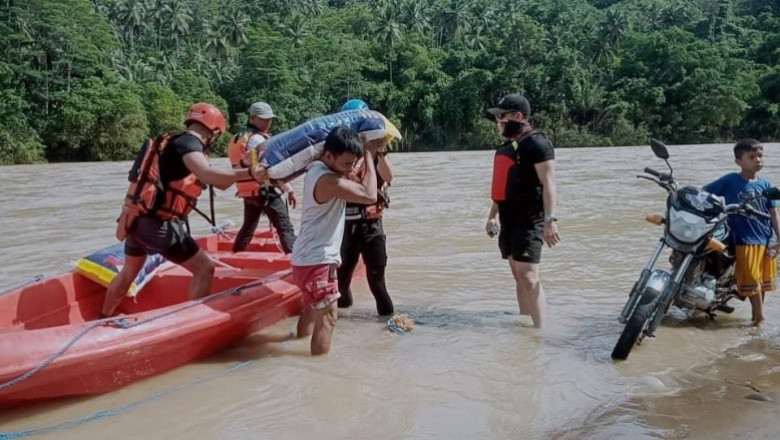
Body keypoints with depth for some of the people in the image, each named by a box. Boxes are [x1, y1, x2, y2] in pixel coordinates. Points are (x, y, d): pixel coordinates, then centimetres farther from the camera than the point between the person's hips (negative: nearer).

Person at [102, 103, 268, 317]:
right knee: (204, 269, -1)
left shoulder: (176, 143, 17)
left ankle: (102, 320, 48)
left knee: (129, 272, 30)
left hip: (136, 220, 10)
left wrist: (241, 174, 16)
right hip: (159, 224, -10)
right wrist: (248, 173, -43)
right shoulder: (189, 143, -12)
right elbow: (206, 174, -34)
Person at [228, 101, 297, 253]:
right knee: (285, 228, -11)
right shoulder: (258, 139, -13)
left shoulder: (238, 138, 16)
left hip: (248, 191, 9)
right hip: (265, 190, -9)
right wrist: (289, 190, -17)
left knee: (248, 227, 23)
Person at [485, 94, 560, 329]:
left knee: (529, 277, -14)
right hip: (509, 219, 9)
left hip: (529, 220, -9)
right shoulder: (506, 145, 16)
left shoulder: (536, 143, -11)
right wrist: (493, 215, 24)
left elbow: (548, 183, -18)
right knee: (519, 278, 12)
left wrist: (550, 220, -25)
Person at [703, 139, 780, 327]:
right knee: (751, 280, -2)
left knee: (764, 279, 12)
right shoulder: (730, 181, -5)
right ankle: (759, 316, 11)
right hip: (744, 239, -4)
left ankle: (757, 315, 27)